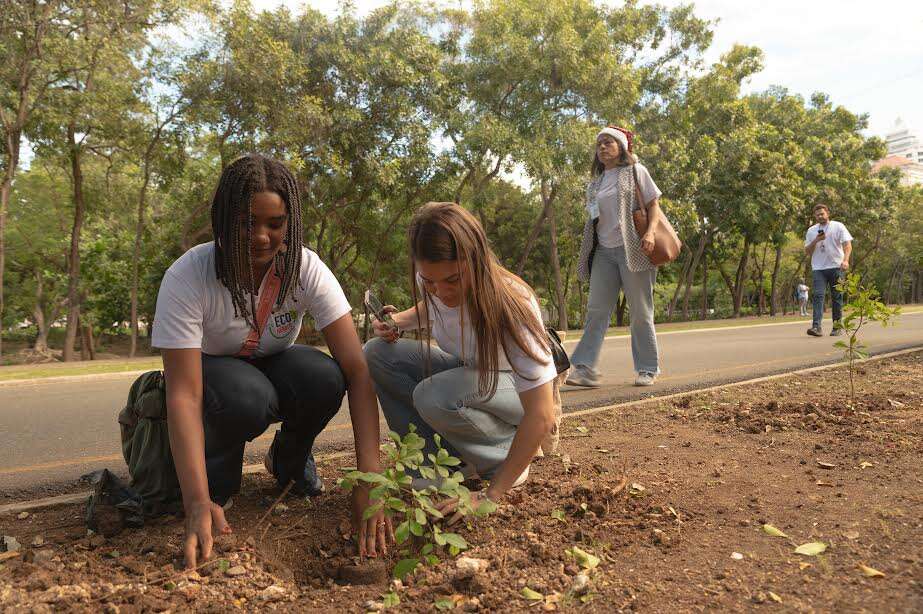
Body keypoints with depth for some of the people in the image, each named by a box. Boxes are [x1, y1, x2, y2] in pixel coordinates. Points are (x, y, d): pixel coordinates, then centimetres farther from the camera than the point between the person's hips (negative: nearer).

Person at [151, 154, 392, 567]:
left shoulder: (306, 269, -25)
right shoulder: (186, 278, -30)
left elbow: (356, 370, -32)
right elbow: (184, 395, -35)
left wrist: (369, 477, -42)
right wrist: (197, 503, -47)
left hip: (272, 368, 2)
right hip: (208, 374, -2)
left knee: (324, 378, -31)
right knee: (247, 395, -37)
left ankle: (289, 459, 1)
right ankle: (217, 474, -3)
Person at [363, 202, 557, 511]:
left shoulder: (510, 306, -34)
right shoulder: (432, 282, -18)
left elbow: (542, 416, -36)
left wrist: (490, 496, -37)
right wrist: (399, 320, -13)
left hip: (515, 388, -6)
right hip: (464, 372, 6)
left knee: (434, 396, -35)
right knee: (377, 354, -15)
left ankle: (502, 459, -7)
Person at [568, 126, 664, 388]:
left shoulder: (635, 171, 5)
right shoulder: (596, 182, 18)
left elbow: (653, 204, 2)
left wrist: (650, 232, -16)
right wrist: (586, 254, 13)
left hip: (632, 249, -4)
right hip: (603, 251, 4)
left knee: (640, 311, 0)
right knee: (596, 309, -4)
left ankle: (648, 369, 9)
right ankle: (585, 367, -8)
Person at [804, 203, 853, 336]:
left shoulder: (838, 227, 3)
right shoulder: (811, 231, 12)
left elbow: (848, 245, -5)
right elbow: (807, 251, 11)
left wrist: (845, 260, -22)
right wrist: (816, 240, -7)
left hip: (836, 267, -1)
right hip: (818, 269, 2)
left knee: (837, 297, 4)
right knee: (818, 295, -13)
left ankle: (837, 327, 12)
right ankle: (816, 327, -22)